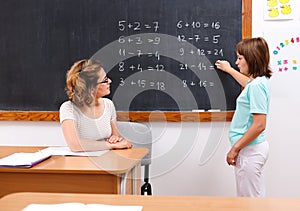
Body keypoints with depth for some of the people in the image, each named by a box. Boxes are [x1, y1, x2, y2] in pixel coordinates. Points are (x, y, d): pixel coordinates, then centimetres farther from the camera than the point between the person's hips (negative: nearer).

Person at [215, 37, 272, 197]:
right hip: (251, 149, 10)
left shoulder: (257, 85, -20)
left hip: (250, 150, -10)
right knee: (255, 197, 18)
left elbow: (259, 125, -24)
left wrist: (235, 148, -18)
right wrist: (229, 70, 47)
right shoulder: (258, 81, 9)